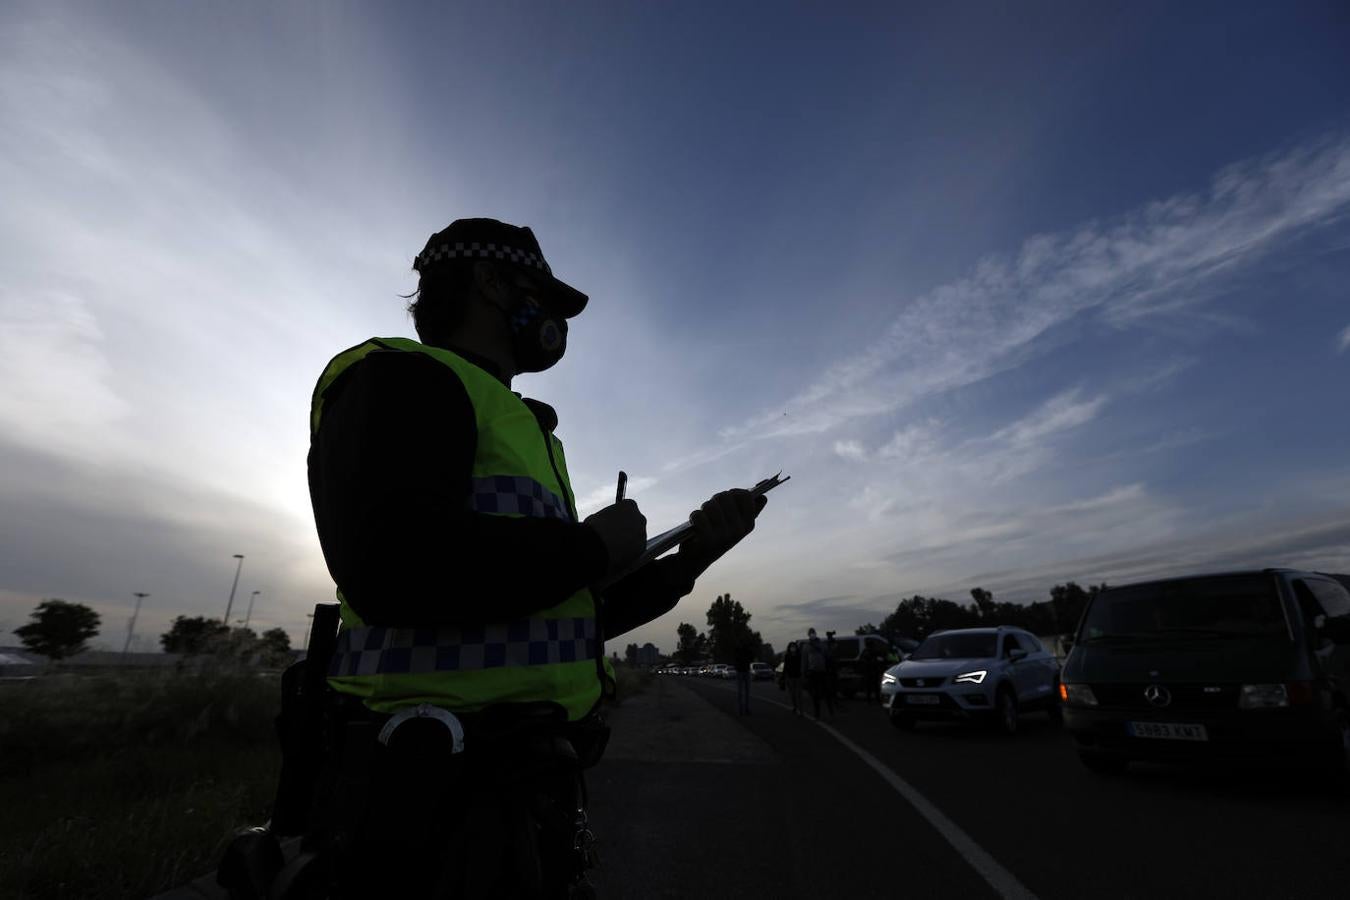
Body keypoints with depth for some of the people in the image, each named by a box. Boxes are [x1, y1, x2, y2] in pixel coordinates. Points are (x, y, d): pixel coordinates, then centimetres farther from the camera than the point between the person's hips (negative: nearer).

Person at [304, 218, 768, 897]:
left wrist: (691, 554, 11)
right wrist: (595, 545, -14)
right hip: (447, 793, -9)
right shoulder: (402, 376, -8)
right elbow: (392, 562, -28)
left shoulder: (521, 431, 19)